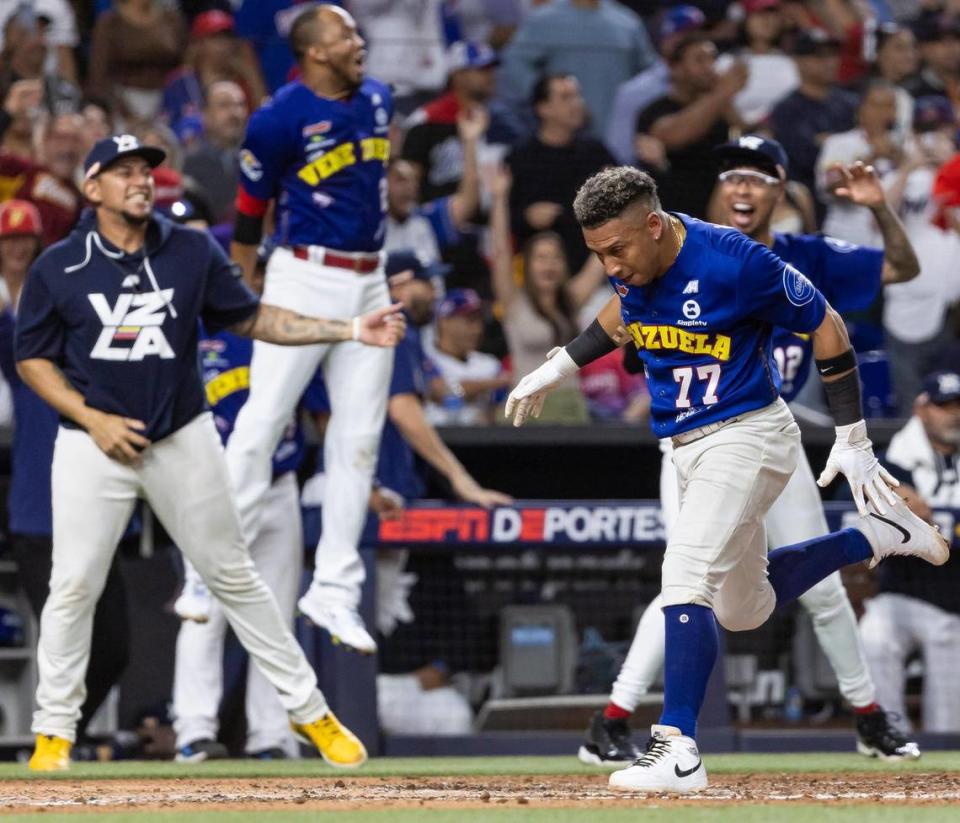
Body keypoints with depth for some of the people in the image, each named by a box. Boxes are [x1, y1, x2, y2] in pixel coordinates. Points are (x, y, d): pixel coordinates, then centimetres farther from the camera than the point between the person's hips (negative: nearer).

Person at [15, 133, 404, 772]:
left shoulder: (193, 253, 1)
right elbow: (33, 360, 2)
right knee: (74, 586, -2)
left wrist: (350, 331, -3)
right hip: (94, 443, -1)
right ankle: (54, 730, 11)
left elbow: (253, 317, 6)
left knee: (234, 576, 6)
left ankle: (309, 710, 12)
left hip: (183, 440, 1)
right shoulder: (58, 268, -3)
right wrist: (93, 419, -11)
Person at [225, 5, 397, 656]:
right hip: (305, 281, -6)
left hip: (370, 282, 6)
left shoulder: (377, 100, 8)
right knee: (262, 422, -9)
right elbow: (249, 214, -4)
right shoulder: (279, 119, -11)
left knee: (359, 439, 6)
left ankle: (335, 590, 11)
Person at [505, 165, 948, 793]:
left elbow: (825, 324, -13)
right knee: (743, 609, 18)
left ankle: (678, 750, -31)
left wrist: (853, 440, -10)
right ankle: (877, 536, 35)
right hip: (690, 447, 8)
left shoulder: (734, 262, -25)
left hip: (748, 434, -8)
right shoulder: (634, 263, -4)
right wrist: (558, 369, 19)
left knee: (688, 573, -26)